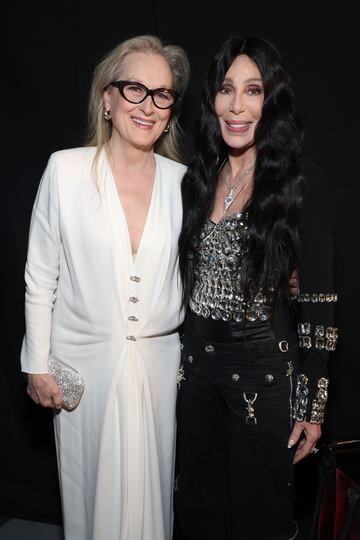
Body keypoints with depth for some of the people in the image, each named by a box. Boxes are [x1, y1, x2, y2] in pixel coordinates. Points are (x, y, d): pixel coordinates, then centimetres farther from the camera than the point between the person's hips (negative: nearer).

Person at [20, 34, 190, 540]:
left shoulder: (181, 180, -1)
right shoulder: (66, 168, -8)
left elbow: (188, 273, 8)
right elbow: (41, 275, -3)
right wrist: (37, 364, -2)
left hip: (160, 360, 2)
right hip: (85, 357, -1)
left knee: (150, 484, 15)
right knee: (89, 483, 14)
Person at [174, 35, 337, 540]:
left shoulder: (300, 179, -11)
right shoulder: (198, 175, 4)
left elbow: (319, 295, -11)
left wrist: (313, 404, -12)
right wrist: (180, 355, 12)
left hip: (265, 365, -5)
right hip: (197, 358, 5)